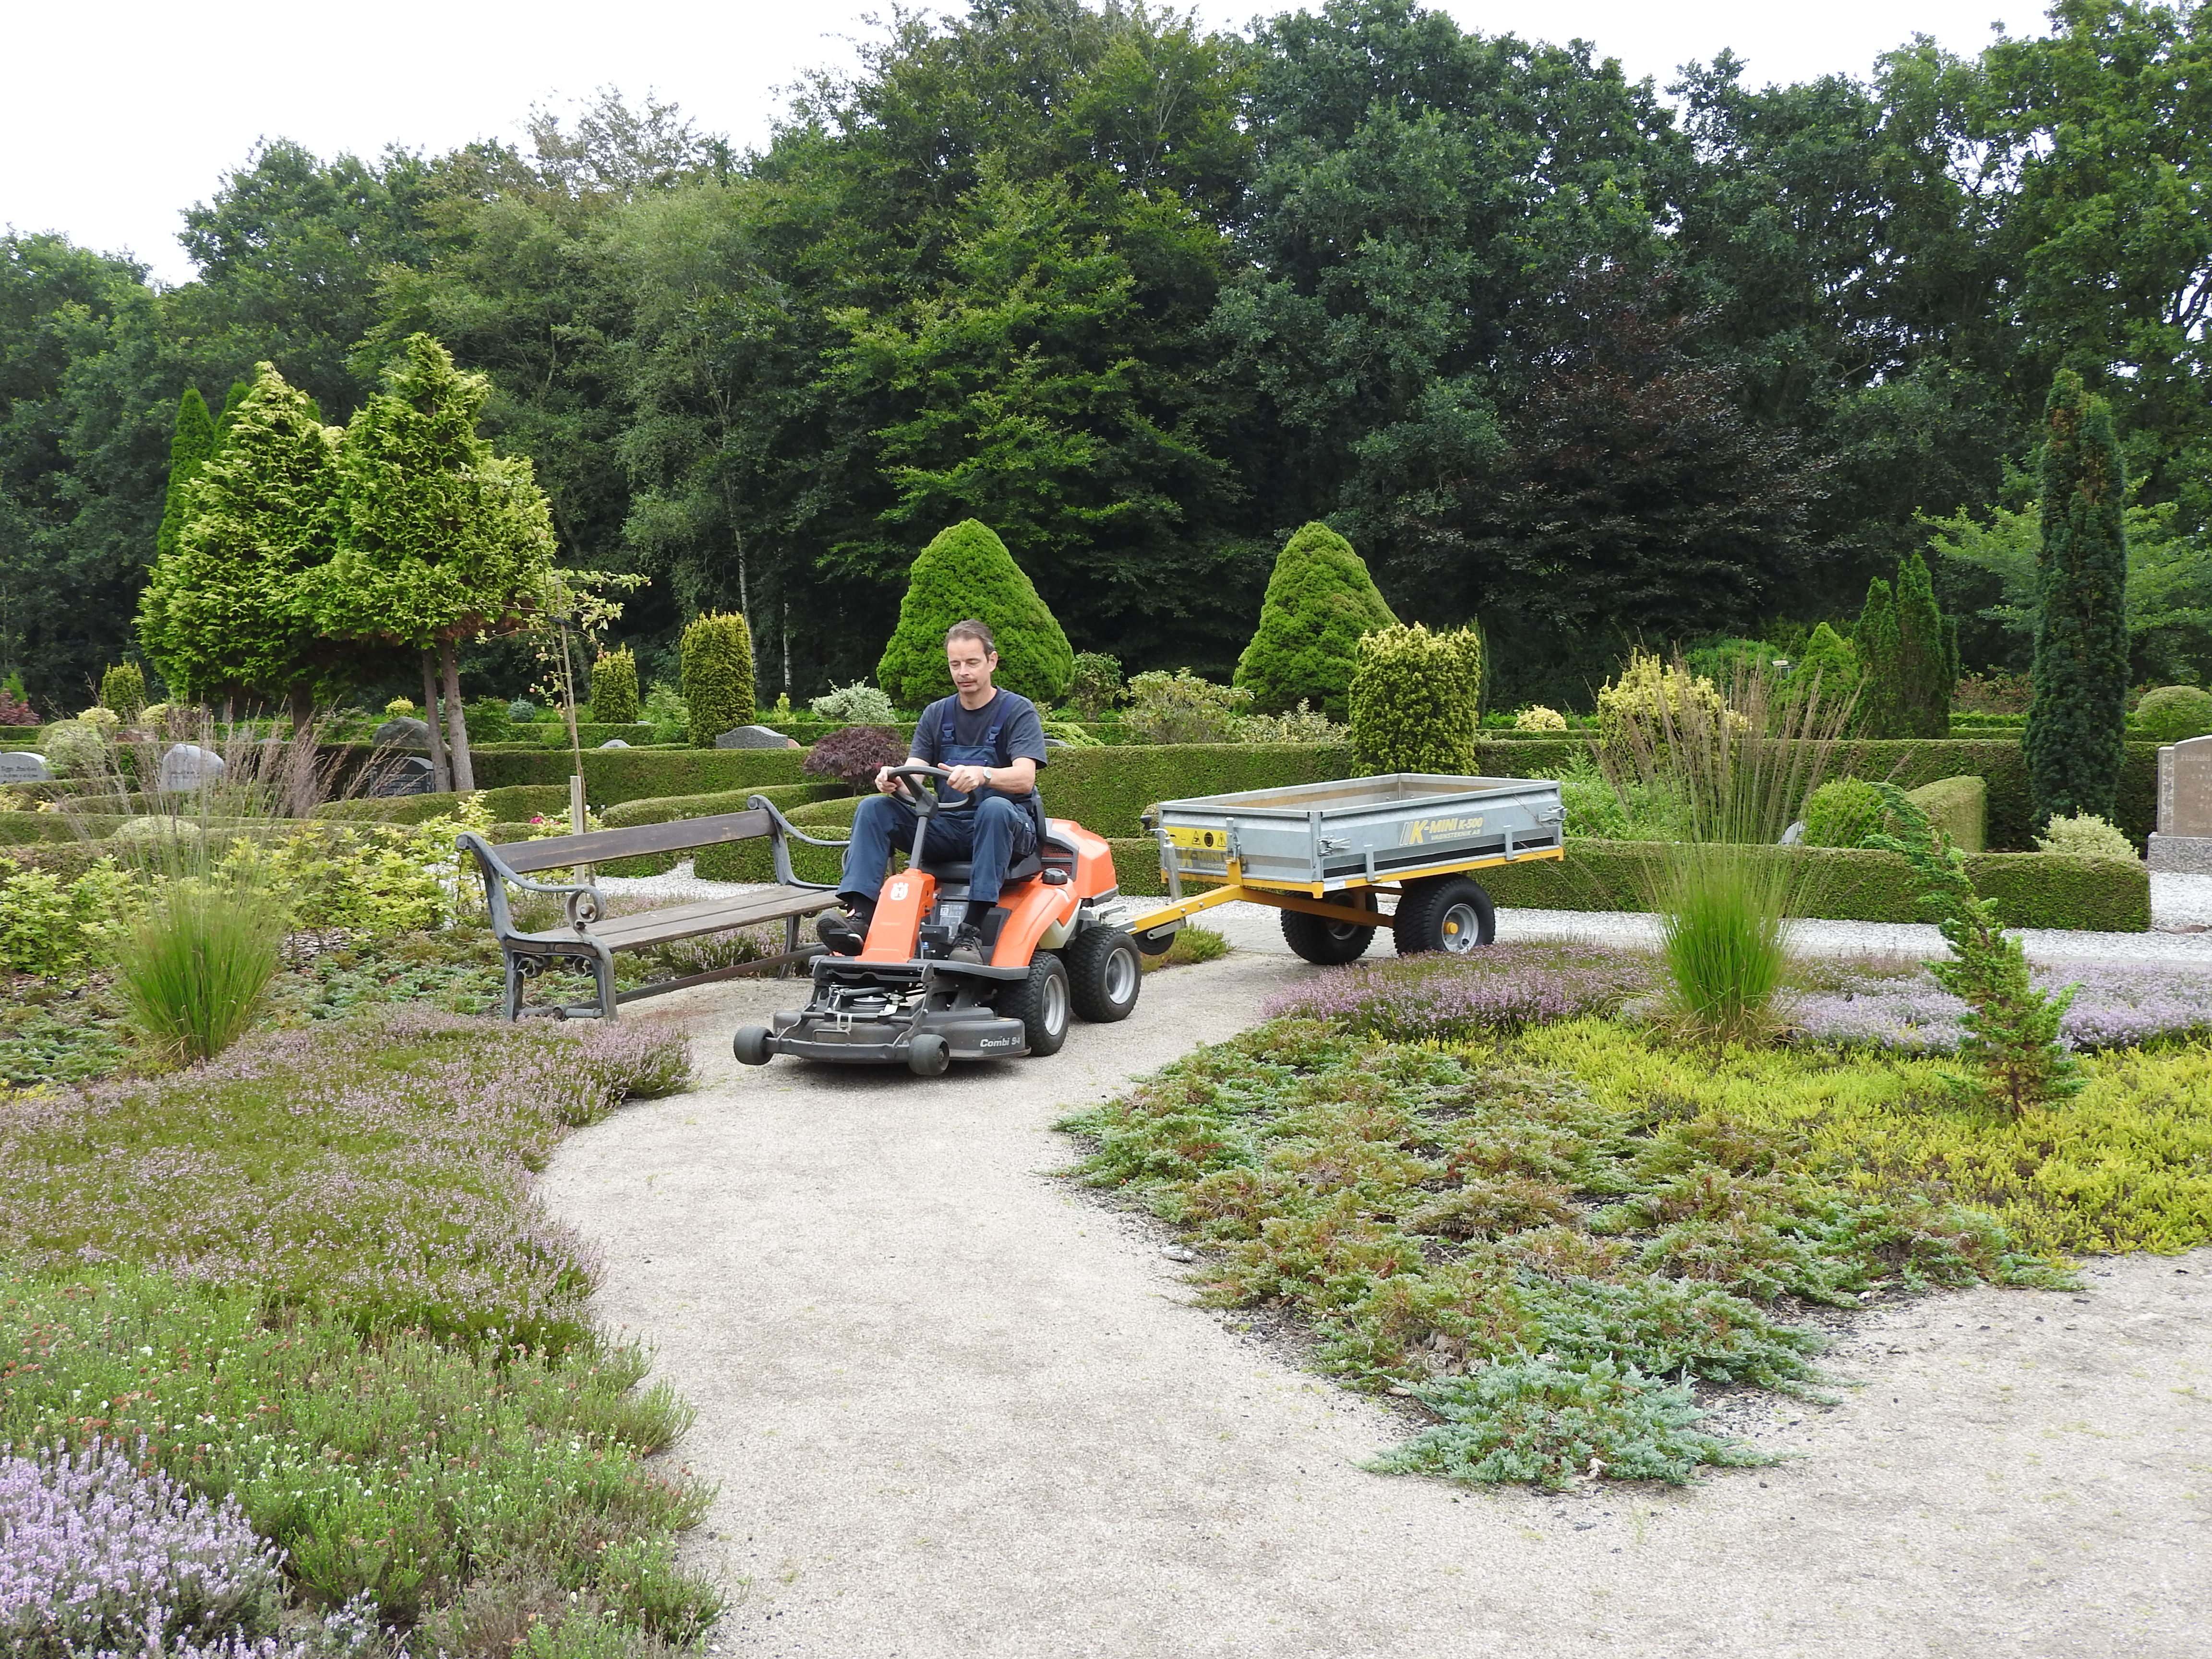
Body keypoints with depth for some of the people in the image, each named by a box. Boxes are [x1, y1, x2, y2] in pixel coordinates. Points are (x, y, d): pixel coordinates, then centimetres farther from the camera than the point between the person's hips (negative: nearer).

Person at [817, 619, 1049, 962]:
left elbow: (1024, 777, -17)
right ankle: (859, 917, -32)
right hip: (946, 827, 5)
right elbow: (913, 776, 3)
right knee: (874, 808, -15)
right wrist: (893, 781, -23)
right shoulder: (936, 715, 14)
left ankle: (972, 931, -44)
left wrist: (982, 775, -39)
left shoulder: (1018, 711, -1)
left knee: (995, 808, -39)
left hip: (1006, 830, -4)